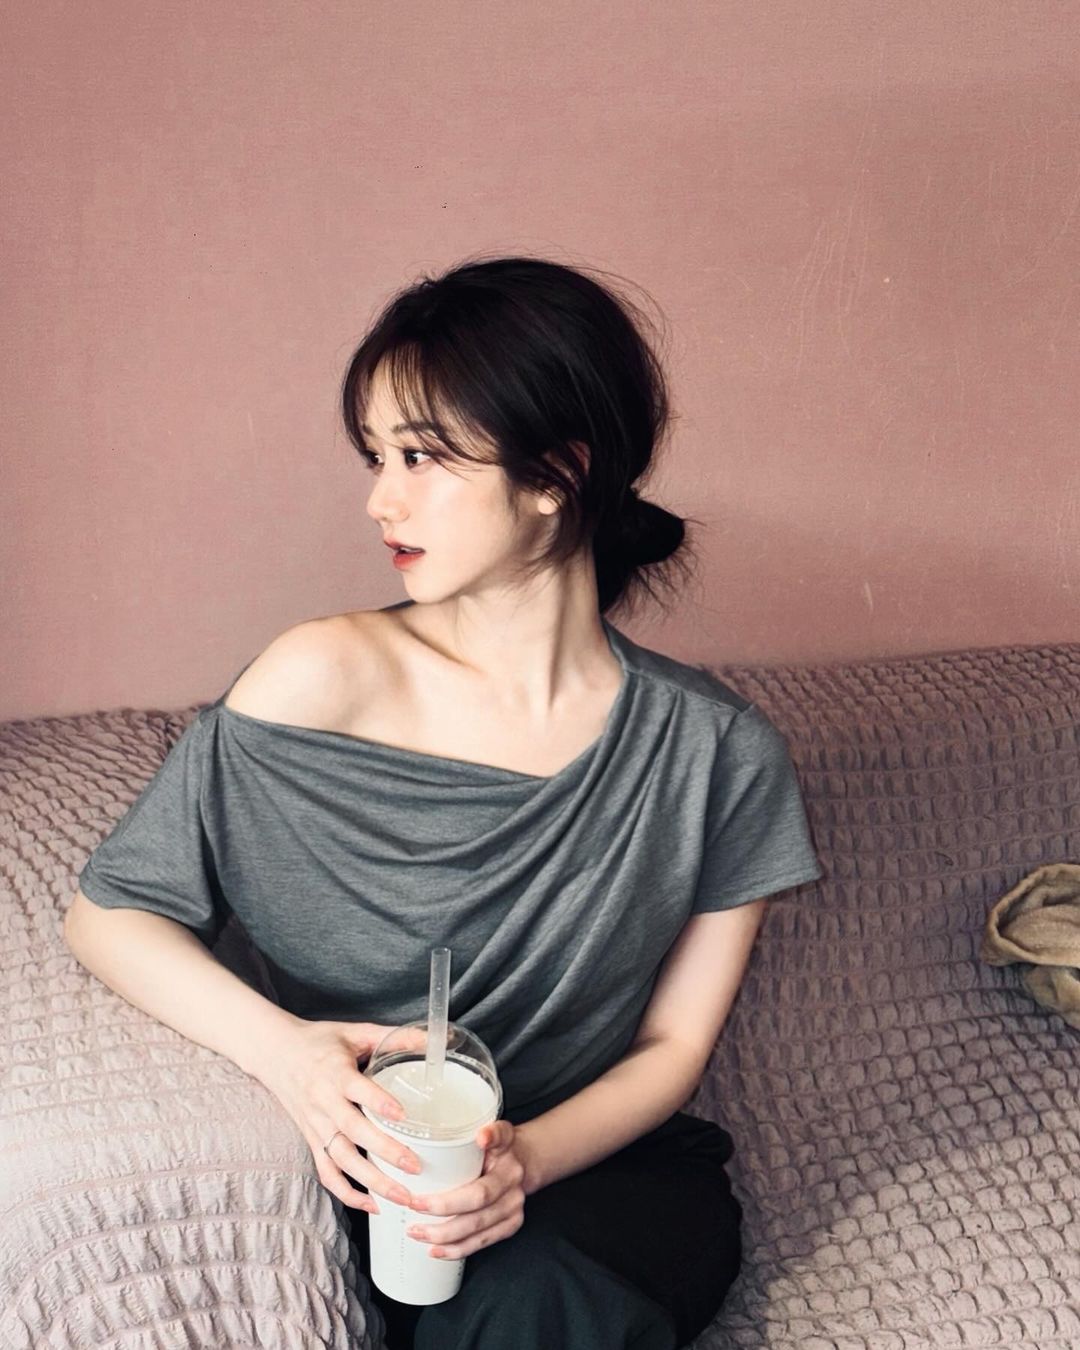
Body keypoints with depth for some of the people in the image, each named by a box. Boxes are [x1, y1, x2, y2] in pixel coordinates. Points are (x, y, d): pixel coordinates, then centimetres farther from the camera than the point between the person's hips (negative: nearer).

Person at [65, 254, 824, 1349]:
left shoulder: (717, 754, -7)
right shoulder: (327, 679, -12)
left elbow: (674, 1043, 1)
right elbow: (106, 909, -4)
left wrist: (524, 1160, -19)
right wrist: (281, 1048, -22)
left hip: (602, 1167, 1)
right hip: (367, 1167, -1)